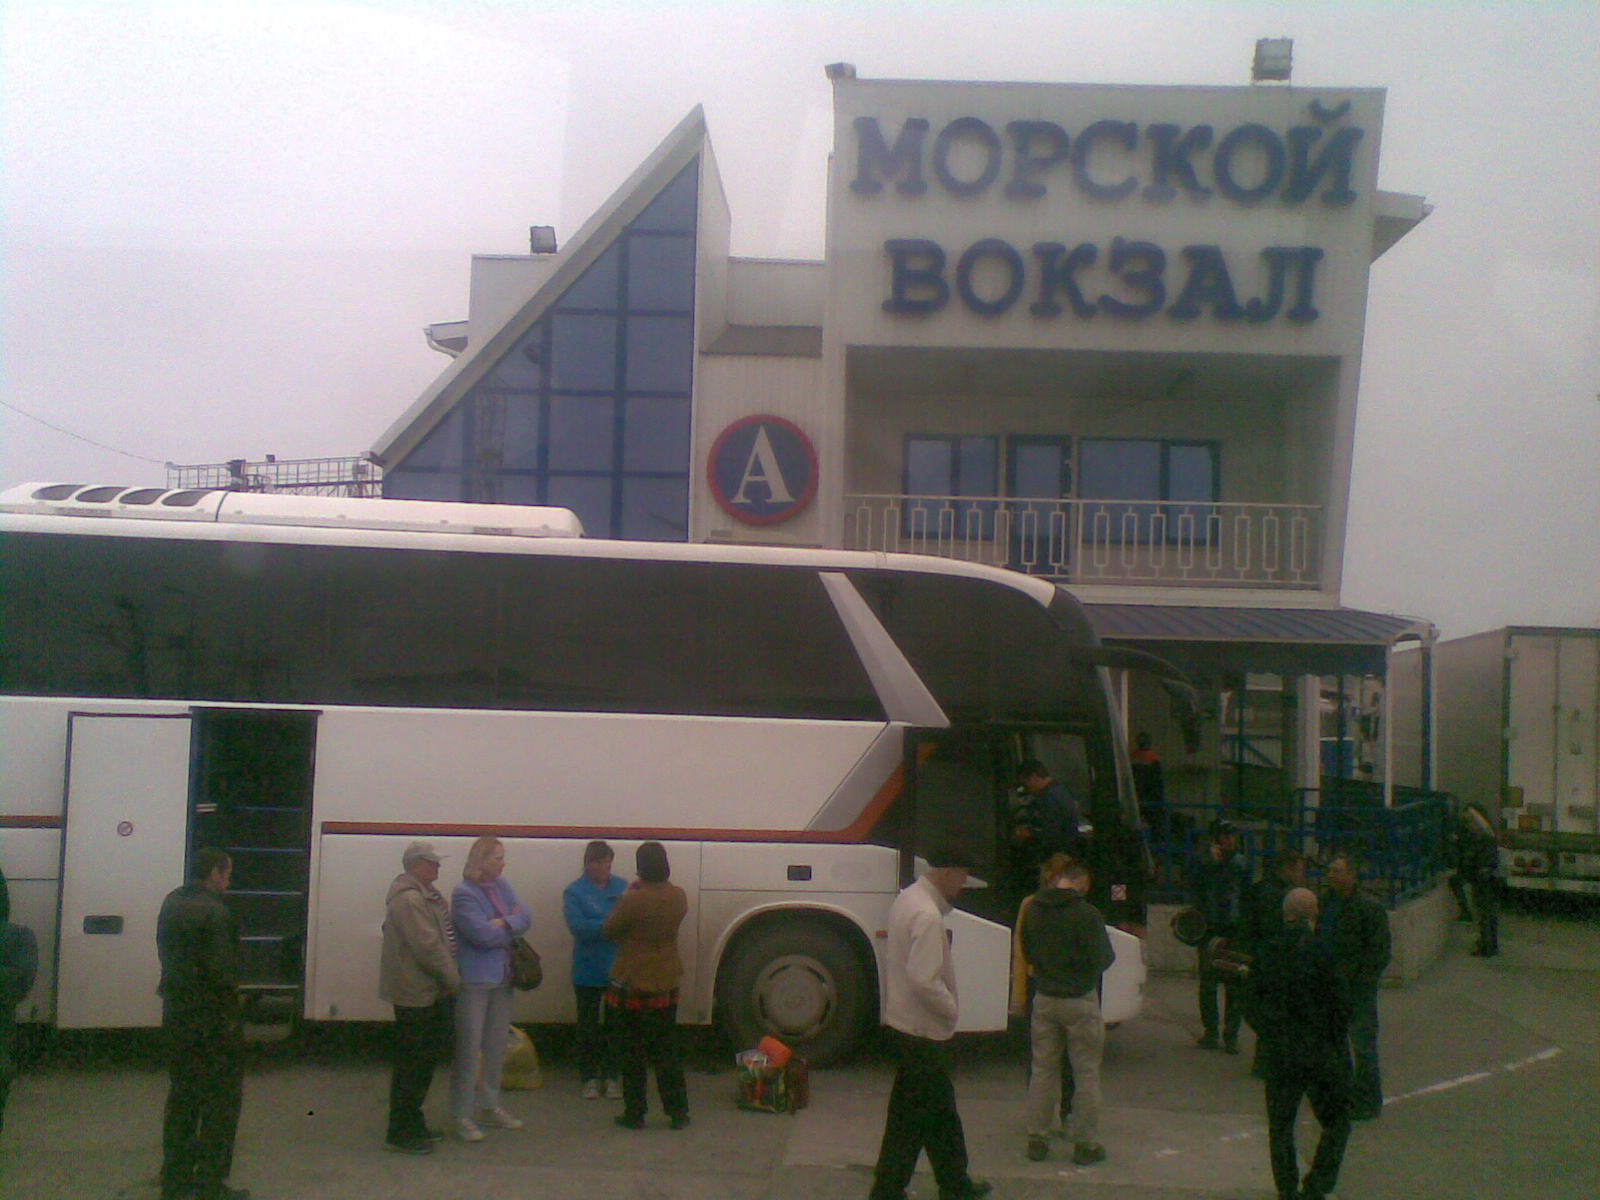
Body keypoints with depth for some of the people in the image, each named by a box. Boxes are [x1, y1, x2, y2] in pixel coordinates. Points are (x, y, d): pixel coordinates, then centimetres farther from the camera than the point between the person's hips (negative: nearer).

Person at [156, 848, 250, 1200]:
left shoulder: (171, 903, 8)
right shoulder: (214, 911, -19)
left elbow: (168, 955, 10)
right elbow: (221, 969, -21)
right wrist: (229, 1014, -12)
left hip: (175, 1010, 8)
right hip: (211, 1015, -8)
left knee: (182, 1095, 17)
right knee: (222, 1098, 2)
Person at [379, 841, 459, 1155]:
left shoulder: (425, 894, 14)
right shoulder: (408, 899, -20)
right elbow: (427, 946, -24)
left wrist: (449, 978, 11)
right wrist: (452, 978, -14)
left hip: (430, 991, 11)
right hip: (414, 992, -11)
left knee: (426, 1059, 18)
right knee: (412, 1064, -2)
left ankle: (413, 1123, 30)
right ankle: (401, 1134, 8)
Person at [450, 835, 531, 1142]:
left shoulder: (502, 886, 8)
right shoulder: (463, 894, -15)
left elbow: (525, 917, 1)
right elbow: (483, 934, -23)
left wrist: (504, 923, -18)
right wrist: (513, 924, -7)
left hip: (503, 976, 8)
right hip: (474, 980, -8)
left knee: (497, 1046, 16)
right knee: (469, 1047, -3)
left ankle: (489, 1106, 28)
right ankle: (462, 1115, 5)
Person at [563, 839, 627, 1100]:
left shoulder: (621, 887, 7)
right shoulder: (574, 891, -3)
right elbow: (577, 925, -15)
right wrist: (608, 926, -23)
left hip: (618, 969, 2)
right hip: (588, 972, -2)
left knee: (615, 1025, 7)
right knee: (588, 1027, 7)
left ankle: (611, 1077, 19)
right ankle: (589, 1078, 19)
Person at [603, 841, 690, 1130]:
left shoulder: (632, 900, -20)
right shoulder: (678, 896, -3)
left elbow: (609, 931, -7)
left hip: (632, 983, -5)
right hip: (667, 983, 5)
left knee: (633, 1051, 7)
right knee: (667, 1049, 14)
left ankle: (635, 1113, 12)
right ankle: (678, 1112, 14)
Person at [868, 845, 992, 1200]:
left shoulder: (907, 898, 7)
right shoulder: (928, 916, -24)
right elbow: (924, 979, -30)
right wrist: (952, 1009, -13)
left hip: (903, 1020, 10)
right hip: (922, 1028, -10)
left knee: (940, 1107, 19)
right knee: (911, 1115, 2)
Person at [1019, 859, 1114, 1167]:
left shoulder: (1033, 910, -1)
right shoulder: (1087, 915, -19)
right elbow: (1103, 959, -14)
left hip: (1044, 999, 5)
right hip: (1080, 1000, -5)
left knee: (1042, 1069, 15)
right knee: (1086, 1073, 8)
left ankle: (1037, 1140, 19)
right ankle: (1084, 1144, 13)